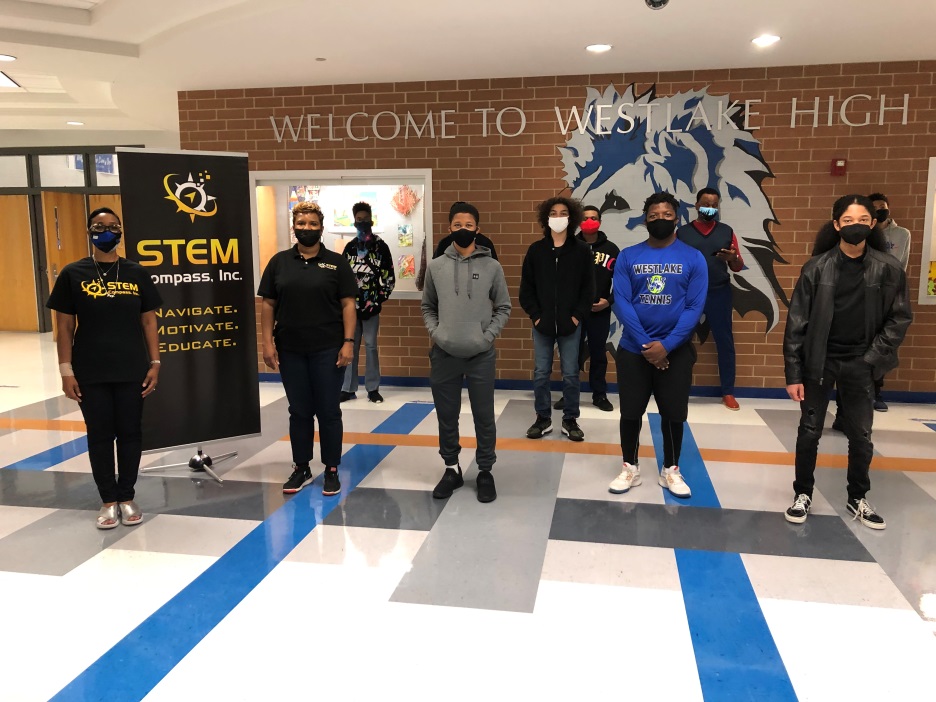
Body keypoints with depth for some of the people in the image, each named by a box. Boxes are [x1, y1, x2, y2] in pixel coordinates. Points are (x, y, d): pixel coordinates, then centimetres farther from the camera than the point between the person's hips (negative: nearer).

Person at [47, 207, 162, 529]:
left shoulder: (136, 272, 3)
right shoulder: (73, 273, 0)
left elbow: (148, 322, 6)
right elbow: (64, 327, 0)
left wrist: (154, 363, 0)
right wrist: (66, 370, -5)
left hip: (131, 370, 1)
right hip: (90, 374, -1)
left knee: (130, 433, 8)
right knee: (100, 436, 8)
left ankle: (127, 497, 23)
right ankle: (109, 500, 21)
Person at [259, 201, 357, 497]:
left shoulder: (336, 262, 1)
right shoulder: (279, 262, 7)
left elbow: (347, 304, -2)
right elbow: (268, 305, 7)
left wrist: (348, 342, -10)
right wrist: (268, 342, -1)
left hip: (327, 350, -2)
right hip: (290, 350, 2)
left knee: (329, 411, 4)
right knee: (299, 411, 11)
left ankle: (332, 470, 16)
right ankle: (301, 469, 23)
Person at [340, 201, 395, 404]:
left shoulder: (381, 247, -1)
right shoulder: (350, 247, 10)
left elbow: (389, 277, -3)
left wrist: (378, 299, -8)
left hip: (371, 305, -3)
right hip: (352, 304, 3)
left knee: (371, 346, 2)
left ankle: (373, 389, 10)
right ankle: (348, 388, 13)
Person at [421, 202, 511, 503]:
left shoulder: (492, 266, 1)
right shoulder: (436, 266, 6)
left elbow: (503, 308, 5)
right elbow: (428, 306, 14)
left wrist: (488, 336, -7)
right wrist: (434, 332, -2)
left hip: (481, 355, -1)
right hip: (444, 355, 2)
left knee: (484, 417, 6)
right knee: (447, 416, 11)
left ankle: (485, 472, 21)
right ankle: (452, 469, 27)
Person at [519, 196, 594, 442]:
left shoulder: (581, 250, 0)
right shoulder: (535, 250, 2)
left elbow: (588, 288, 1)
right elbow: (526, 287, 4)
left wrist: (577, 316, -7)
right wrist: (535, 315, -5)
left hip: (570, 324, -1)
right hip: (542, 323, 1)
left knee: (570, 374, 5)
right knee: (541, 373, 7)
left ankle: (570, 420, 18)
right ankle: (543, 418, 20)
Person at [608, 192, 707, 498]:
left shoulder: (693, 258, -3)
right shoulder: (628, 256, -1)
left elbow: (694, 307, -8)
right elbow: (621, 303, -8)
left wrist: (666, 345, -17)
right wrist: (646, 344, -16)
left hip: (676, 350, 0)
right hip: (633, 349, 0)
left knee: (674, 413, 9)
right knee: (631, 411, 8)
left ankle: (670, 470, 27)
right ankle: (630, 468, 25)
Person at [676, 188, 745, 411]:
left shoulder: (727, 232, 6)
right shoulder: (682, 232, 3)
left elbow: (738, 267, 8)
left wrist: (733, 258, -15)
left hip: (719, 294, 1)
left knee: (725, 342, 5)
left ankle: (728, 392, 15)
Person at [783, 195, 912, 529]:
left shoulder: (888, 268, -5)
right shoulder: (817, 267, -8)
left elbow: (900, 318, 3)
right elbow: (796, 322, -8)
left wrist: (874, 356, -8)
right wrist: (793, 373, -10)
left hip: (859, 363, 1)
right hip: (818, 361, -1)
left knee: (861, 436, 11)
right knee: (809, 432, 7)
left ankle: (858, 499, 30)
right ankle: (803, 495, 24)